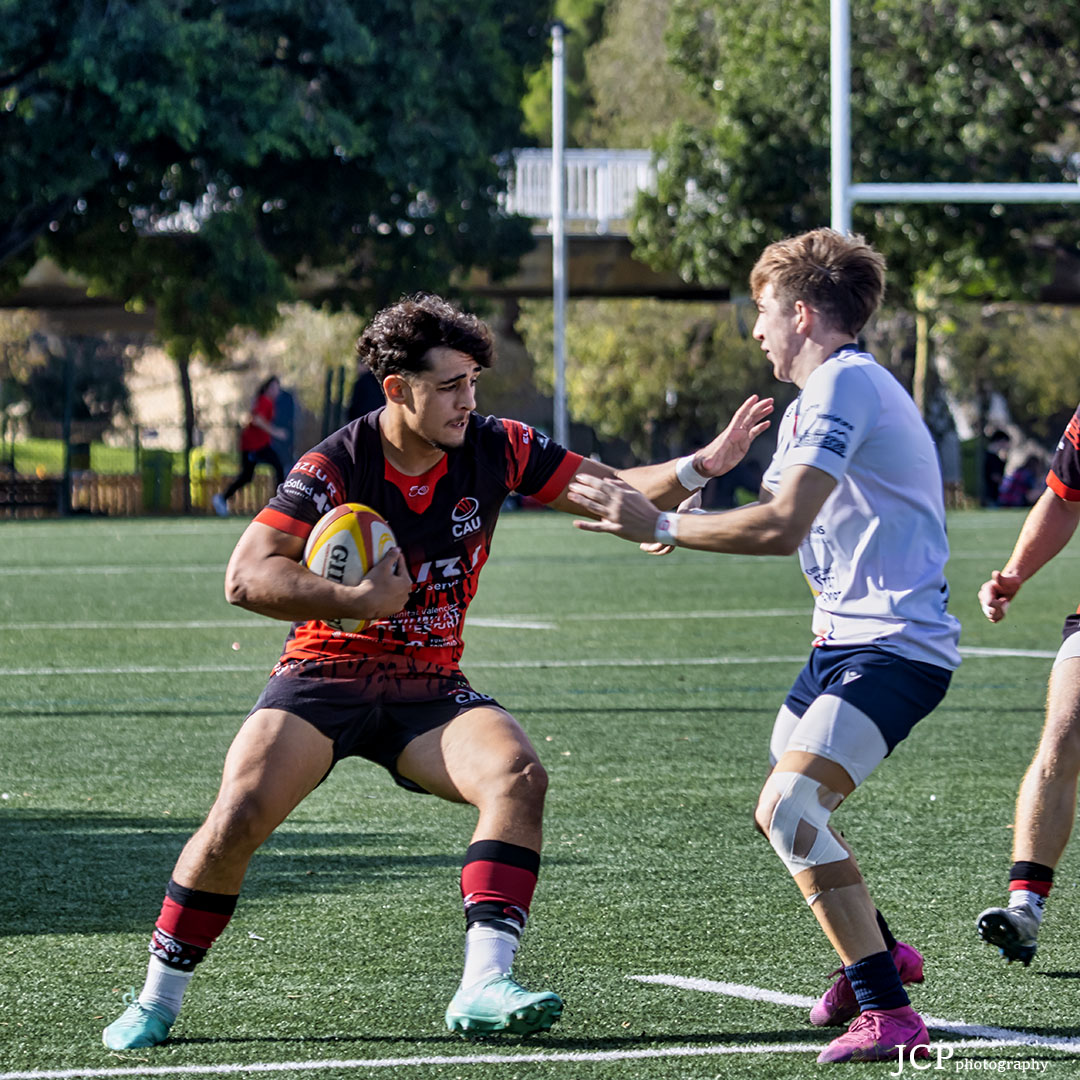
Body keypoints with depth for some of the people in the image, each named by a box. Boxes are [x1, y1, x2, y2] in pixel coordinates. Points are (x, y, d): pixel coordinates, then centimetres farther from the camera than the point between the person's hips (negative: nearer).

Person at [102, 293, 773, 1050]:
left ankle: (484, 987, -30)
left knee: (519, 777, -25)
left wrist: (702, 466, -11)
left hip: (430, 688, 3)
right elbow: (246, 576, -19)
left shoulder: (493, 449, -3)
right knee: (238, 818, -22)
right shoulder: (336, 466, -14)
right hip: (326, 675, -3)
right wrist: (364, 601, -25)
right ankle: (156, 1002, -2)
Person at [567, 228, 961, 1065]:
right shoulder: (816, 399, 17)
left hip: (896, 647, -11)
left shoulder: (845, 384, -17)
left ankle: (889, 1013, -20)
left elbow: (780, 527, -26)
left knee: (792, 808, -23)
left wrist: (658, 525, -19)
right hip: (845, 636, 11)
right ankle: (877, 954, 43)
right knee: (781, 813, 21)